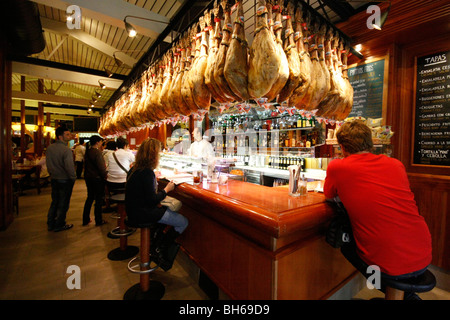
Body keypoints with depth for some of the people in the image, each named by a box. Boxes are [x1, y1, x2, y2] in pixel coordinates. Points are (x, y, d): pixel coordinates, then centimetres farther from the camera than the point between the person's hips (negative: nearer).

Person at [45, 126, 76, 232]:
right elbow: (69, 167, -24)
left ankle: (50, 224, 31)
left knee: (54, 202, 20)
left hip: (54, 179, 7)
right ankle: (59, 225, 19)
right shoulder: (66, 150, -21)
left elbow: (48, 163, 8)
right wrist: (73, 178, -10)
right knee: (63, 204, 7)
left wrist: (52, 174, 19)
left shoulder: (49, 148, 2)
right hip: (65, 180, -7)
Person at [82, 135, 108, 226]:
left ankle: (85, 219, 26)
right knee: (99, 199, 3)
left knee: (90, 198, 18)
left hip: (88, 177, 8)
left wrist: (87, 175, 19)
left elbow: (86, 165, 12)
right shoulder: (97, 152, -18)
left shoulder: (87, 151, 6)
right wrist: (105, 176, -11)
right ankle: (98, 221, 12)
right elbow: (101, 167, -22)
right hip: (97, 178, -8)